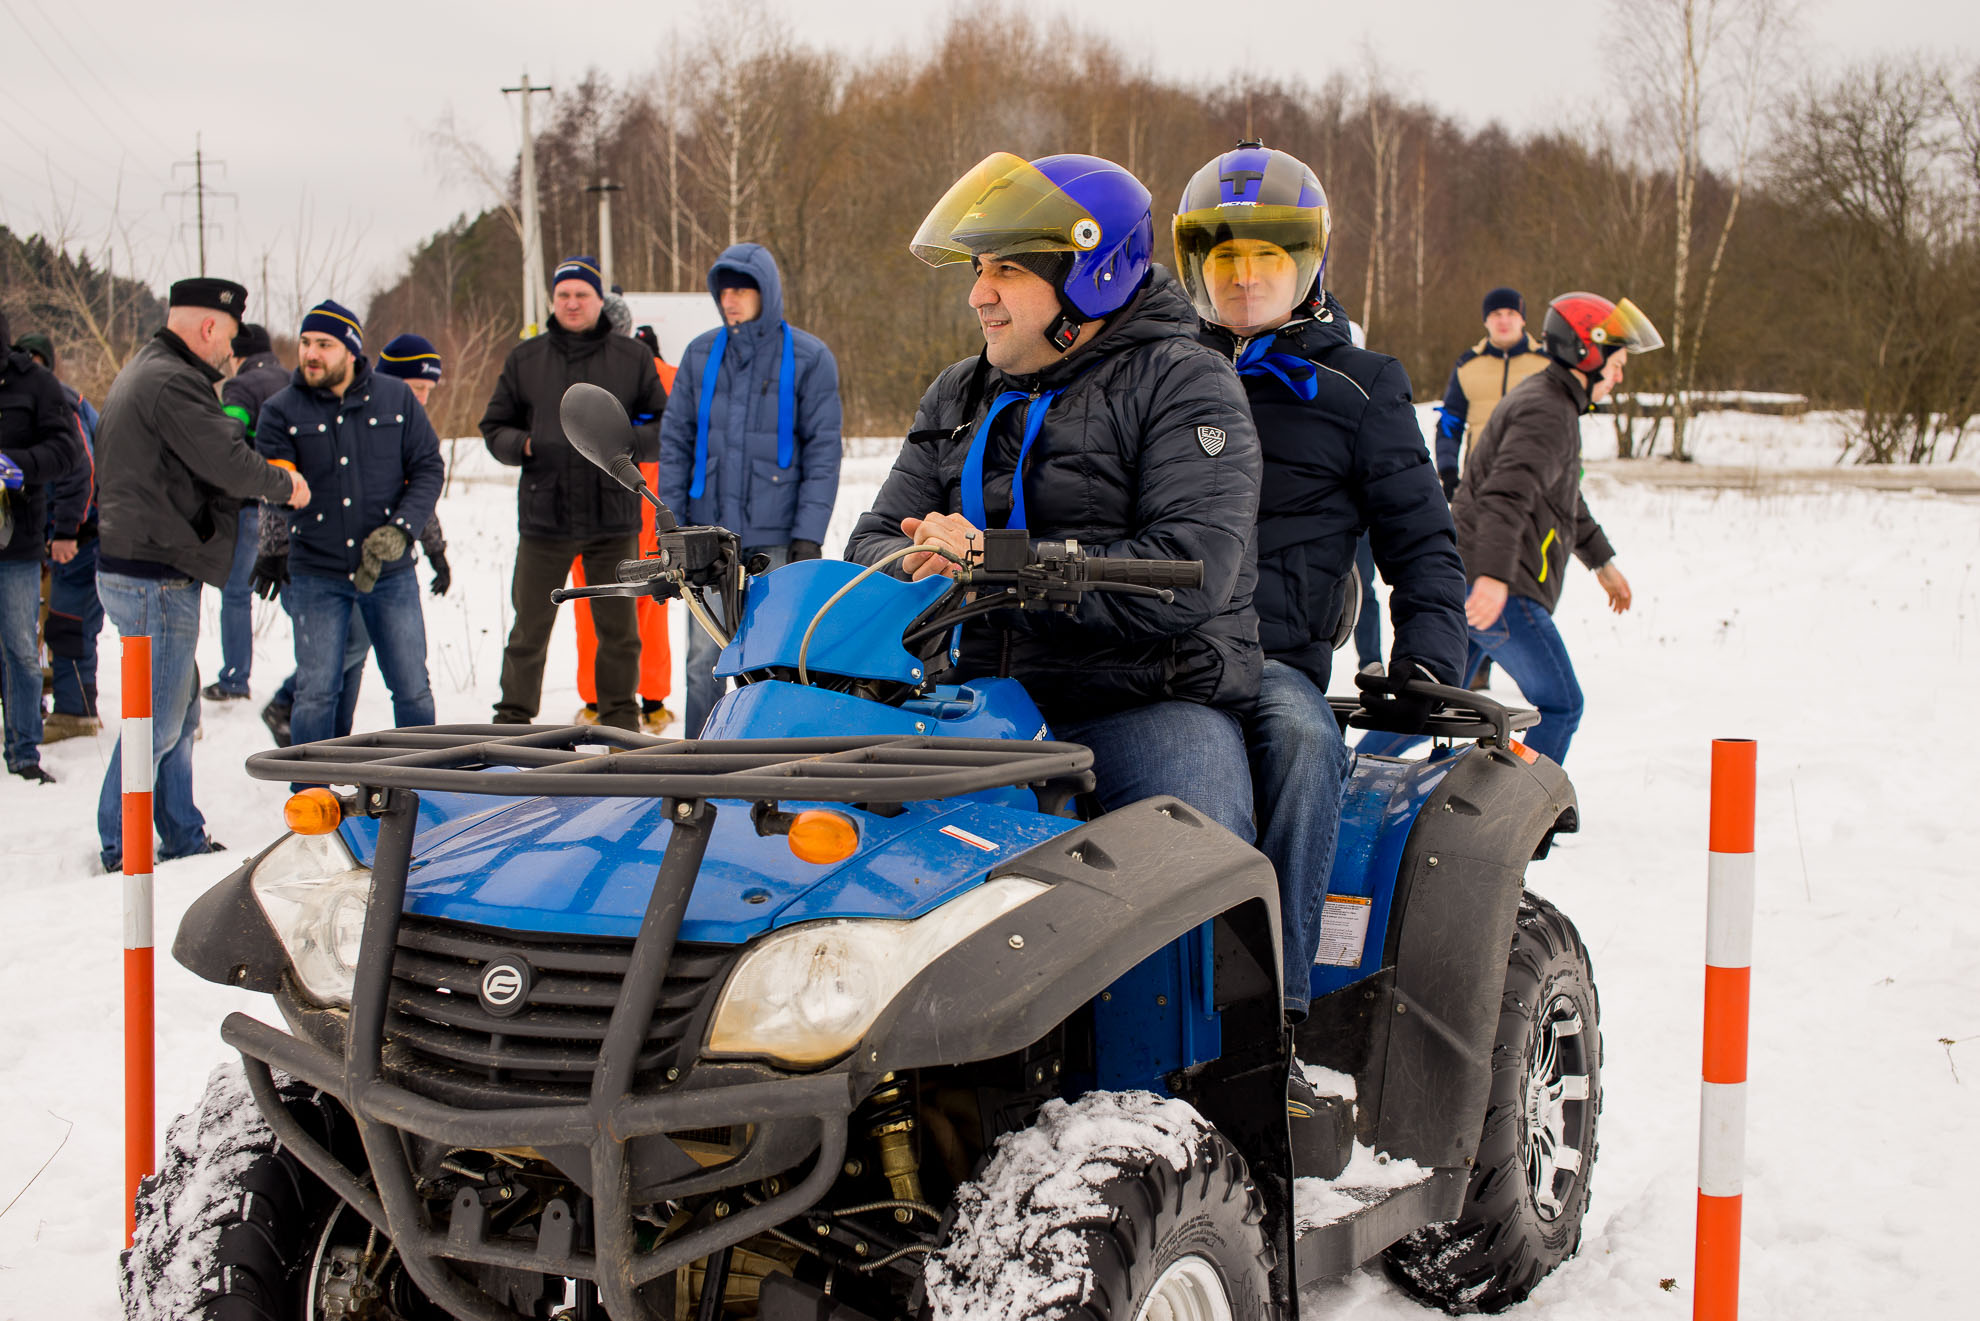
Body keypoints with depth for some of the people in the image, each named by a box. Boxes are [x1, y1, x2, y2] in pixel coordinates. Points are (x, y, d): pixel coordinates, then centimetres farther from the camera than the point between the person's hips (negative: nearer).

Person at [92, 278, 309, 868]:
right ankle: (123, 850, 4)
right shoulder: (174, 383, -18)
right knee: (157, 718, -4)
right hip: (158, 576, -11)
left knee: (180, 708, 17)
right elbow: (228, 462, -22)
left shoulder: (140, 372, 18)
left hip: (128, 567, 11)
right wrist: (286, 485, -5)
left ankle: (184, 839, 24)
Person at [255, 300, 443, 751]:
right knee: (316, 694, 1)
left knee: (413, 691, 7)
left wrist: (401, 530, -11)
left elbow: (428, 468, 2)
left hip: (391, 573, 1)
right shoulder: (282, 410, 0)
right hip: (317, 576, -1)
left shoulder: (396, 398, 2)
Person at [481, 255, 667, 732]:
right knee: (530, 626, 4)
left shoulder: (632, 358, 6)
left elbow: (667, 428, 6)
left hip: (613, 516, 0)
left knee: (618, 625, 5)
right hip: (544, 515, 1)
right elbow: (494, 427, 14)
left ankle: (620, 719, 16)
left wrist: (629, 440, -14)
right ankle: (512, 719, 13)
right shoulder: (524, 359, 10)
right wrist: (523, 445, -8)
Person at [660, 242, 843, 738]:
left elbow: (823, 452, -2)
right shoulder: (701, 354, 10)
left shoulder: (809, 358, 0)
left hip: (777, 539, -3)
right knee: (704, 660, 1)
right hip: (708, 535, 3)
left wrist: (808, 536, -8)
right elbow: (675, 441, 13)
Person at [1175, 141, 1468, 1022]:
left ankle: (1274, 996, -36)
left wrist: (1426, 662, -3)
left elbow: (1420, 542, 13)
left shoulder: (1358, 387, 14)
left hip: (1271, 658, -2)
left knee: (1301, 736, -37)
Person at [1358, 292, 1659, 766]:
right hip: (1501, 593, -10)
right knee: (1559, 705, -1)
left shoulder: (1546, 402, 21)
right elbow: (1507, 495, -30)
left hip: (1464, 580, 10)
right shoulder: (1547, 413, -13)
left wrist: (1602, 561, 43)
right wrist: (1494, 575, -42)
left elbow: (1565, 500, 35)